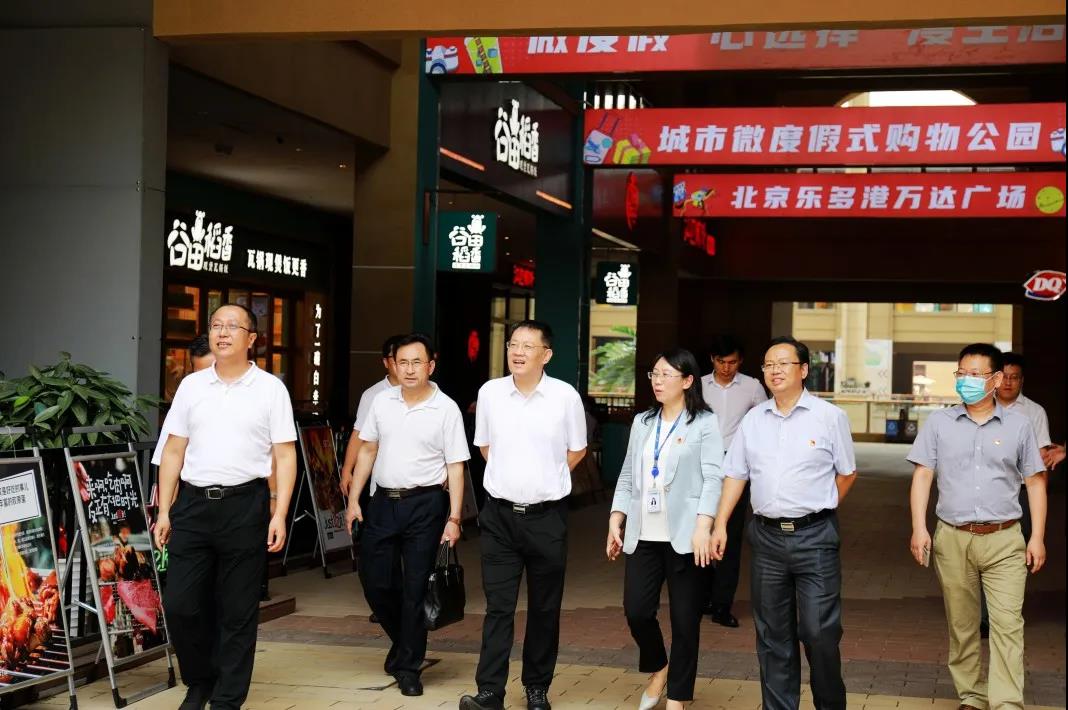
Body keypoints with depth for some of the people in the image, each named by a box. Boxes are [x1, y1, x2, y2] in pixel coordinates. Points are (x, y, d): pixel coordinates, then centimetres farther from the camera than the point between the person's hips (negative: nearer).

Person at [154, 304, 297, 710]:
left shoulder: (270, 389, 2)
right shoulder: (191, 386, 10)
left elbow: (285, 456, -1)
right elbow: (173, 451, 12)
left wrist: (280, 515, -9)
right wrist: (164, 510, 6)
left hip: (244, 505, -3)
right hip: (193, 503, 3)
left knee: (238, 613, 3)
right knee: (179, 604, 3)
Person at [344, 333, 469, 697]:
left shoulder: (446, 409, -6)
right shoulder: (381, 401, 5)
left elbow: (455, 466, -6)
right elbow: (367, 450, 12)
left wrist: (454, 518, -12)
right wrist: (353, 500, 8)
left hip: (424, 504, -4)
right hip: (383, 501, 4)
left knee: (415, 587, 1)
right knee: (374, 580, 7)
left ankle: (408, 667, 13)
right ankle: (404, 640, 34)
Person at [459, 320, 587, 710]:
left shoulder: (565, 396, -6)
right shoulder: (490, 392, -1)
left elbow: (576, 450, 8)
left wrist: (545, 481, 10)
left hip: (546, 516, -1)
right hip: (499, 515, 1)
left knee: (544, 609, 9)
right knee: (498, 606, -1)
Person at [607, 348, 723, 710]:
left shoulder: (704, 423, -2)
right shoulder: (642, 422, 14)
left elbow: (712, 478, -8)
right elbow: (627, 476, 16)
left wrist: (703, 527, -18)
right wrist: (615, 522, 8)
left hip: (684, 537, -4)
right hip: (643, 535, 5)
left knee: (685, 619, 1)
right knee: (636, 610, 1)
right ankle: (658, 669, 29)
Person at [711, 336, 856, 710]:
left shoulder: (830, 416, -2)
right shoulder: (753, 420, 9)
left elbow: (847, 473, 6)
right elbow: (735, 475, 12)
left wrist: (817, 509, 6)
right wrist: (720, 525, 7)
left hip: (814, 537, -4)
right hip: (767, 536, 4)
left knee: (819, 632, -5)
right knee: (773, 636, 10)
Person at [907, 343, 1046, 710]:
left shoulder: (1018, 425, 5)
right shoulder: (939, 423, 5)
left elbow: (1035, 482, 8)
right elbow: (922, 476, 4)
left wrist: (1037, 537, 2)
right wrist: (919, 528, -6)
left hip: (1004, 540, -1)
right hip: (952, 539, 1)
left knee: (1007, 624, -9)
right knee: (961, 625, 9)